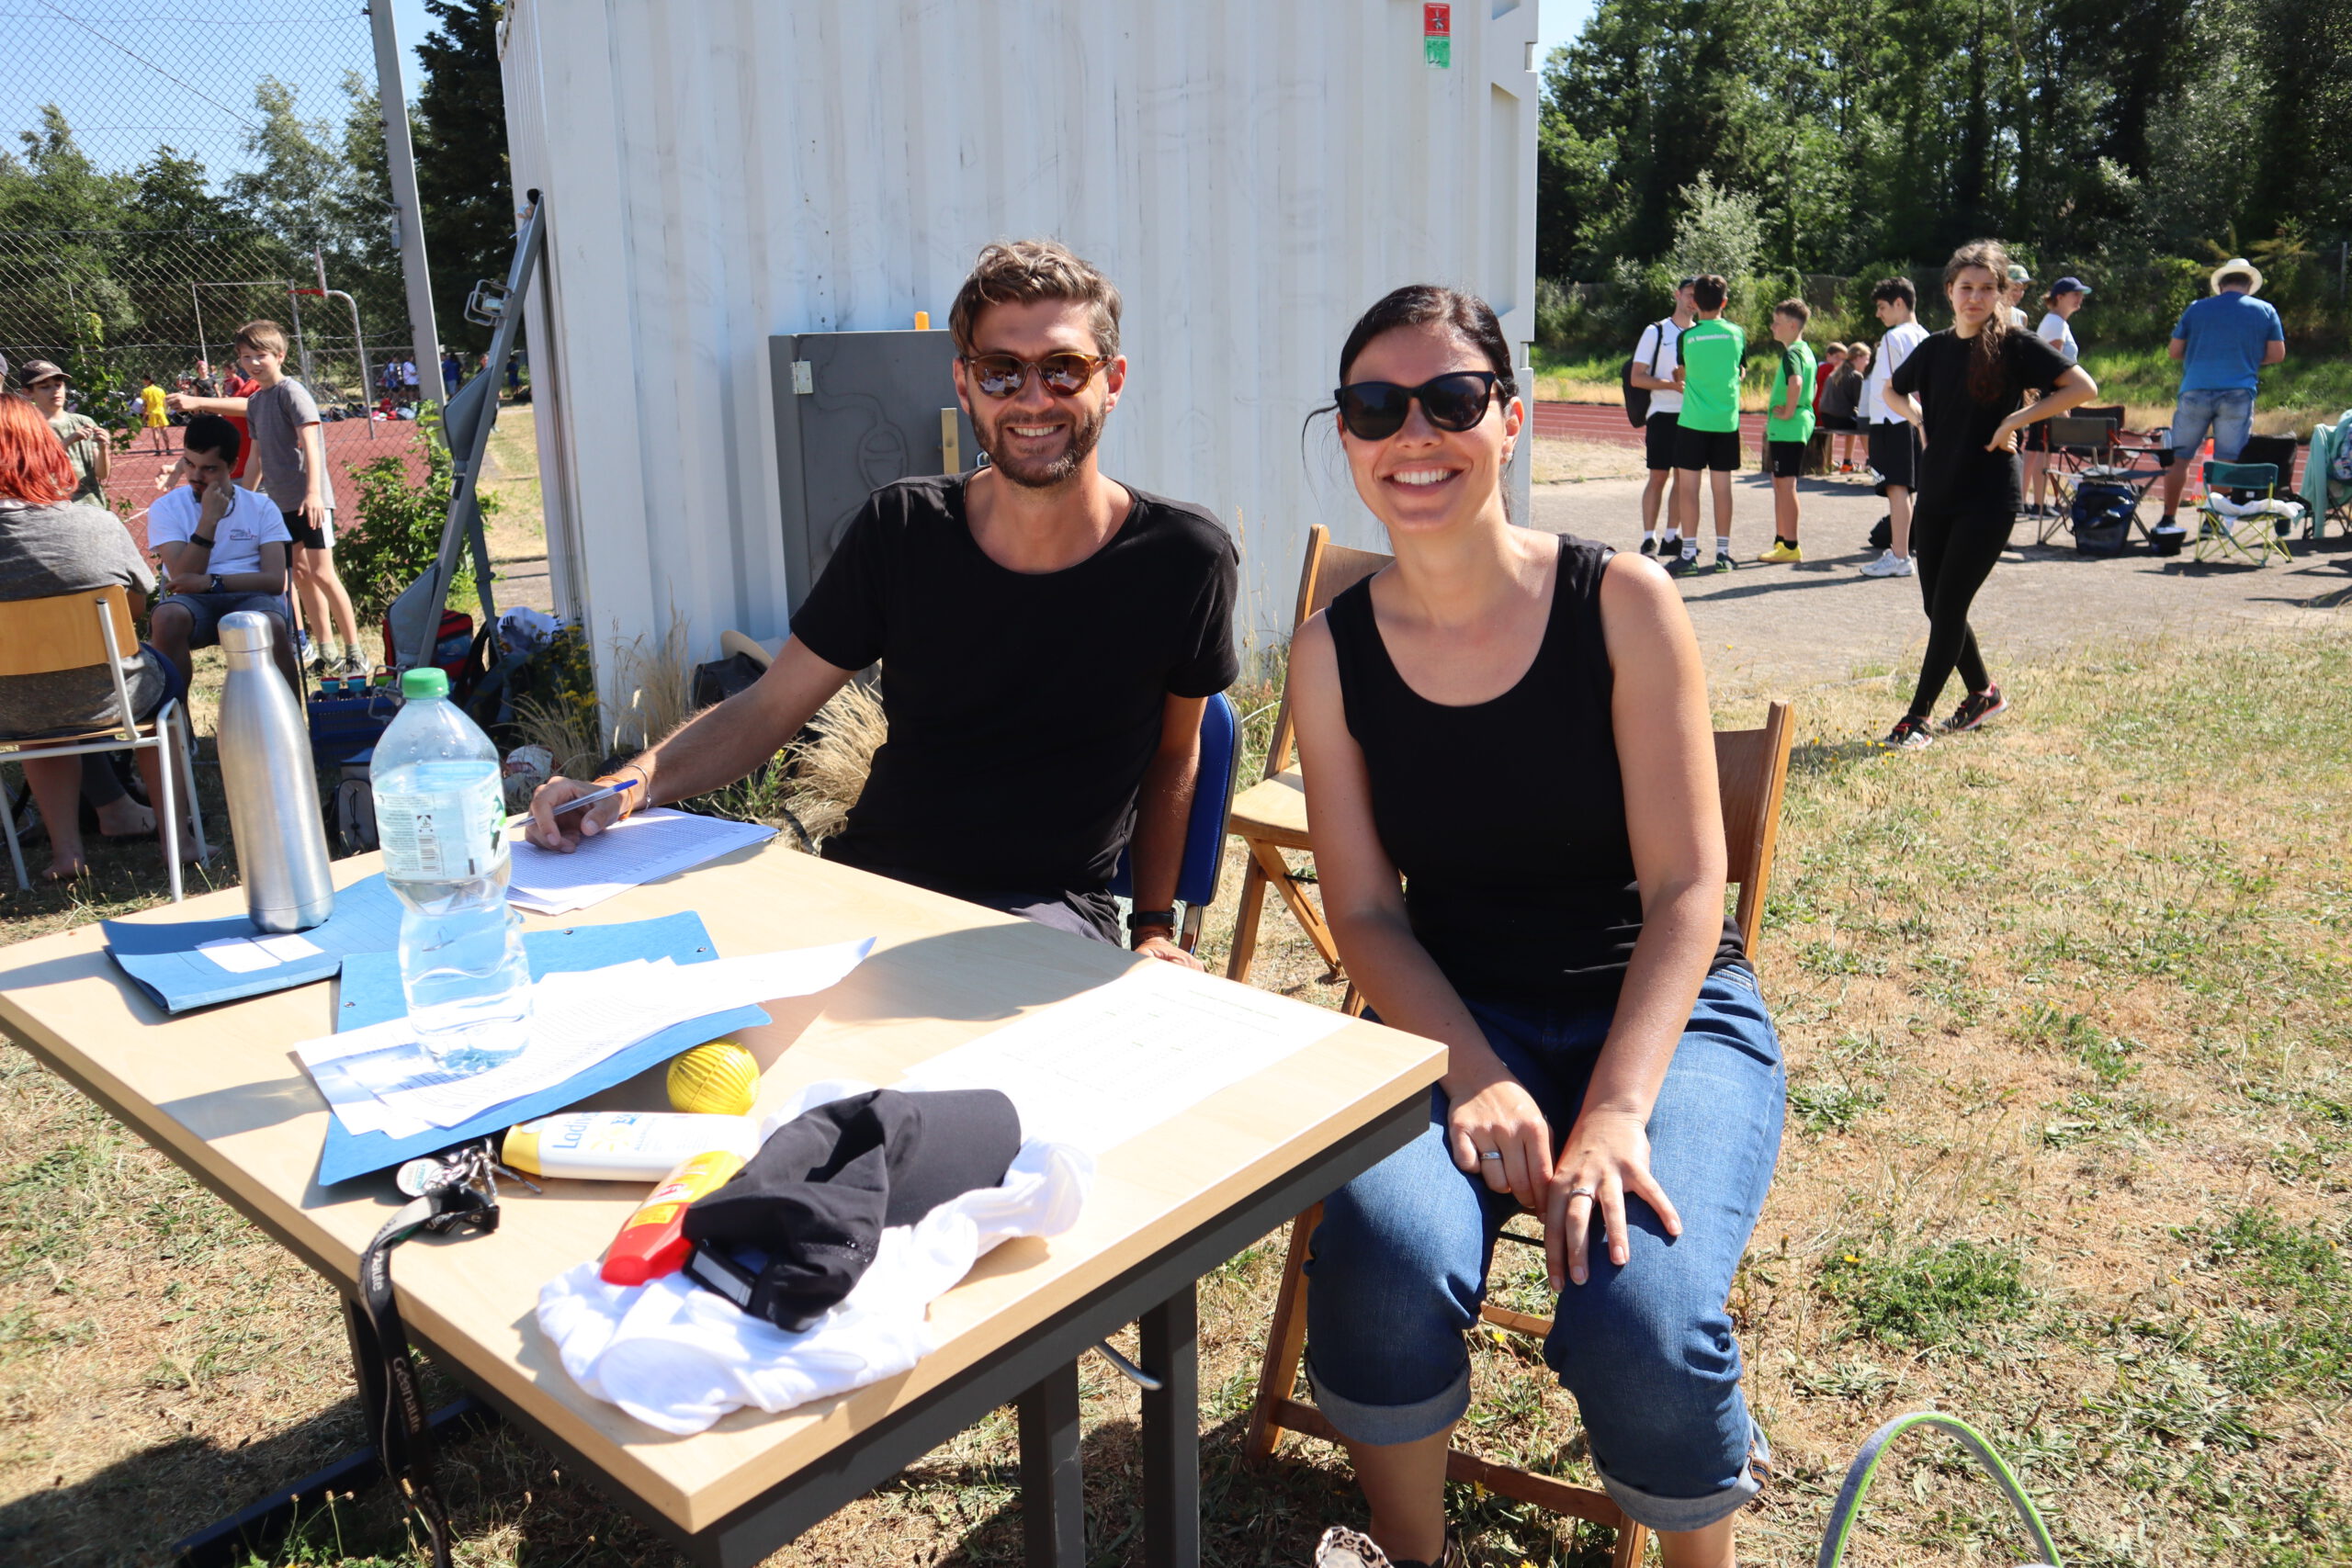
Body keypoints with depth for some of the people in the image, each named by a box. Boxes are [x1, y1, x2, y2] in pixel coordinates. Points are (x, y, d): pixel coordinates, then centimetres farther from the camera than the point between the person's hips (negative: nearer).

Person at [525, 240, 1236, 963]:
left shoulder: (1184, 557, -4)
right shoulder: (902, 530, -1)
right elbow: (767, 707, 5)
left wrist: (1154, 927, 5)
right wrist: (632, 783, -12)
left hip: (1052, 905, -2)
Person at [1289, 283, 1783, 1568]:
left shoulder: (1621, 604, -9)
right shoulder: (1335, 652, -2)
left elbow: (1684, 892, -11)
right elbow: (1365, 912, -1)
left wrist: (1617, 1112, -23)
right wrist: (1476, 1077, -18)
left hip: (1665, 1017, -1)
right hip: (1455, 1020, 2)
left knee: (1635, 1326, -27)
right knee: (1379, 1264, -28)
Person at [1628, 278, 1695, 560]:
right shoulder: (1655, 331, 0)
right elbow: (1637, 377, -5)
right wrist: (1672, 384, -17)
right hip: (1663, 414, -5)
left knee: (1684, 477, 5)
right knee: (1658, 476, -5)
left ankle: (1672, 538, 12)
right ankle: (1649, 539, 0)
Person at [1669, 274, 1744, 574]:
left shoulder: (1686, 337, -4)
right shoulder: (1737, 333, 2)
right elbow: (1740, 371, 16)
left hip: (1693, 420, -2)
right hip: (1727, 420, 3)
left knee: (1688, 485, 1)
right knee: (1722, 486, 6)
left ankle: (1689, 554, -2)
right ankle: (1723, 552, 11)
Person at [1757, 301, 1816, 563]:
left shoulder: (1791, 354, -15)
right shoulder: (1805, 351, 17)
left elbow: (1795, 382, -34)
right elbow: (1811, 387, 28)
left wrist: (1788, 412, -24)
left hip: (1788, 429, -10)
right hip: (1797, 427, 10)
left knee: (1785, 484, -7)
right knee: (1779, 483, 16)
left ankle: (1791, 547, -5)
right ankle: (1781, 541, 23)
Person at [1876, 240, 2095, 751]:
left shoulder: (2014, 345, -7)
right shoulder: (1935, 347, 8)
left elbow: (2083, 387, -9)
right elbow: (1894, 391, 25)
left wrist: (2015, 421, -14)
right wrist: (1919, 417, 6)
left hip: (1988, 498, -6)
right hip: (1936, 493, 6)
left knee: (1948, 607, -8)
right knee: (1937, 607, 10)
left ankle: (1917, 717, -2)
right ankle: (1983, 694, 31)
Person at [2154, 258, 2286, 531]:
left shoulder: (2196, 309, 8)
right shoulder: (2265, 311, 8)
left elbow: (2173, 351, 9)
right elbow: (2277, 354, 6)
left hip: (2196, 390, 0)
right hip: (2238, 392, 0)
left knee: (2179, 457, 7)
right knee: (2226, 461, 3)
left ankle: (2168, 519, 8)